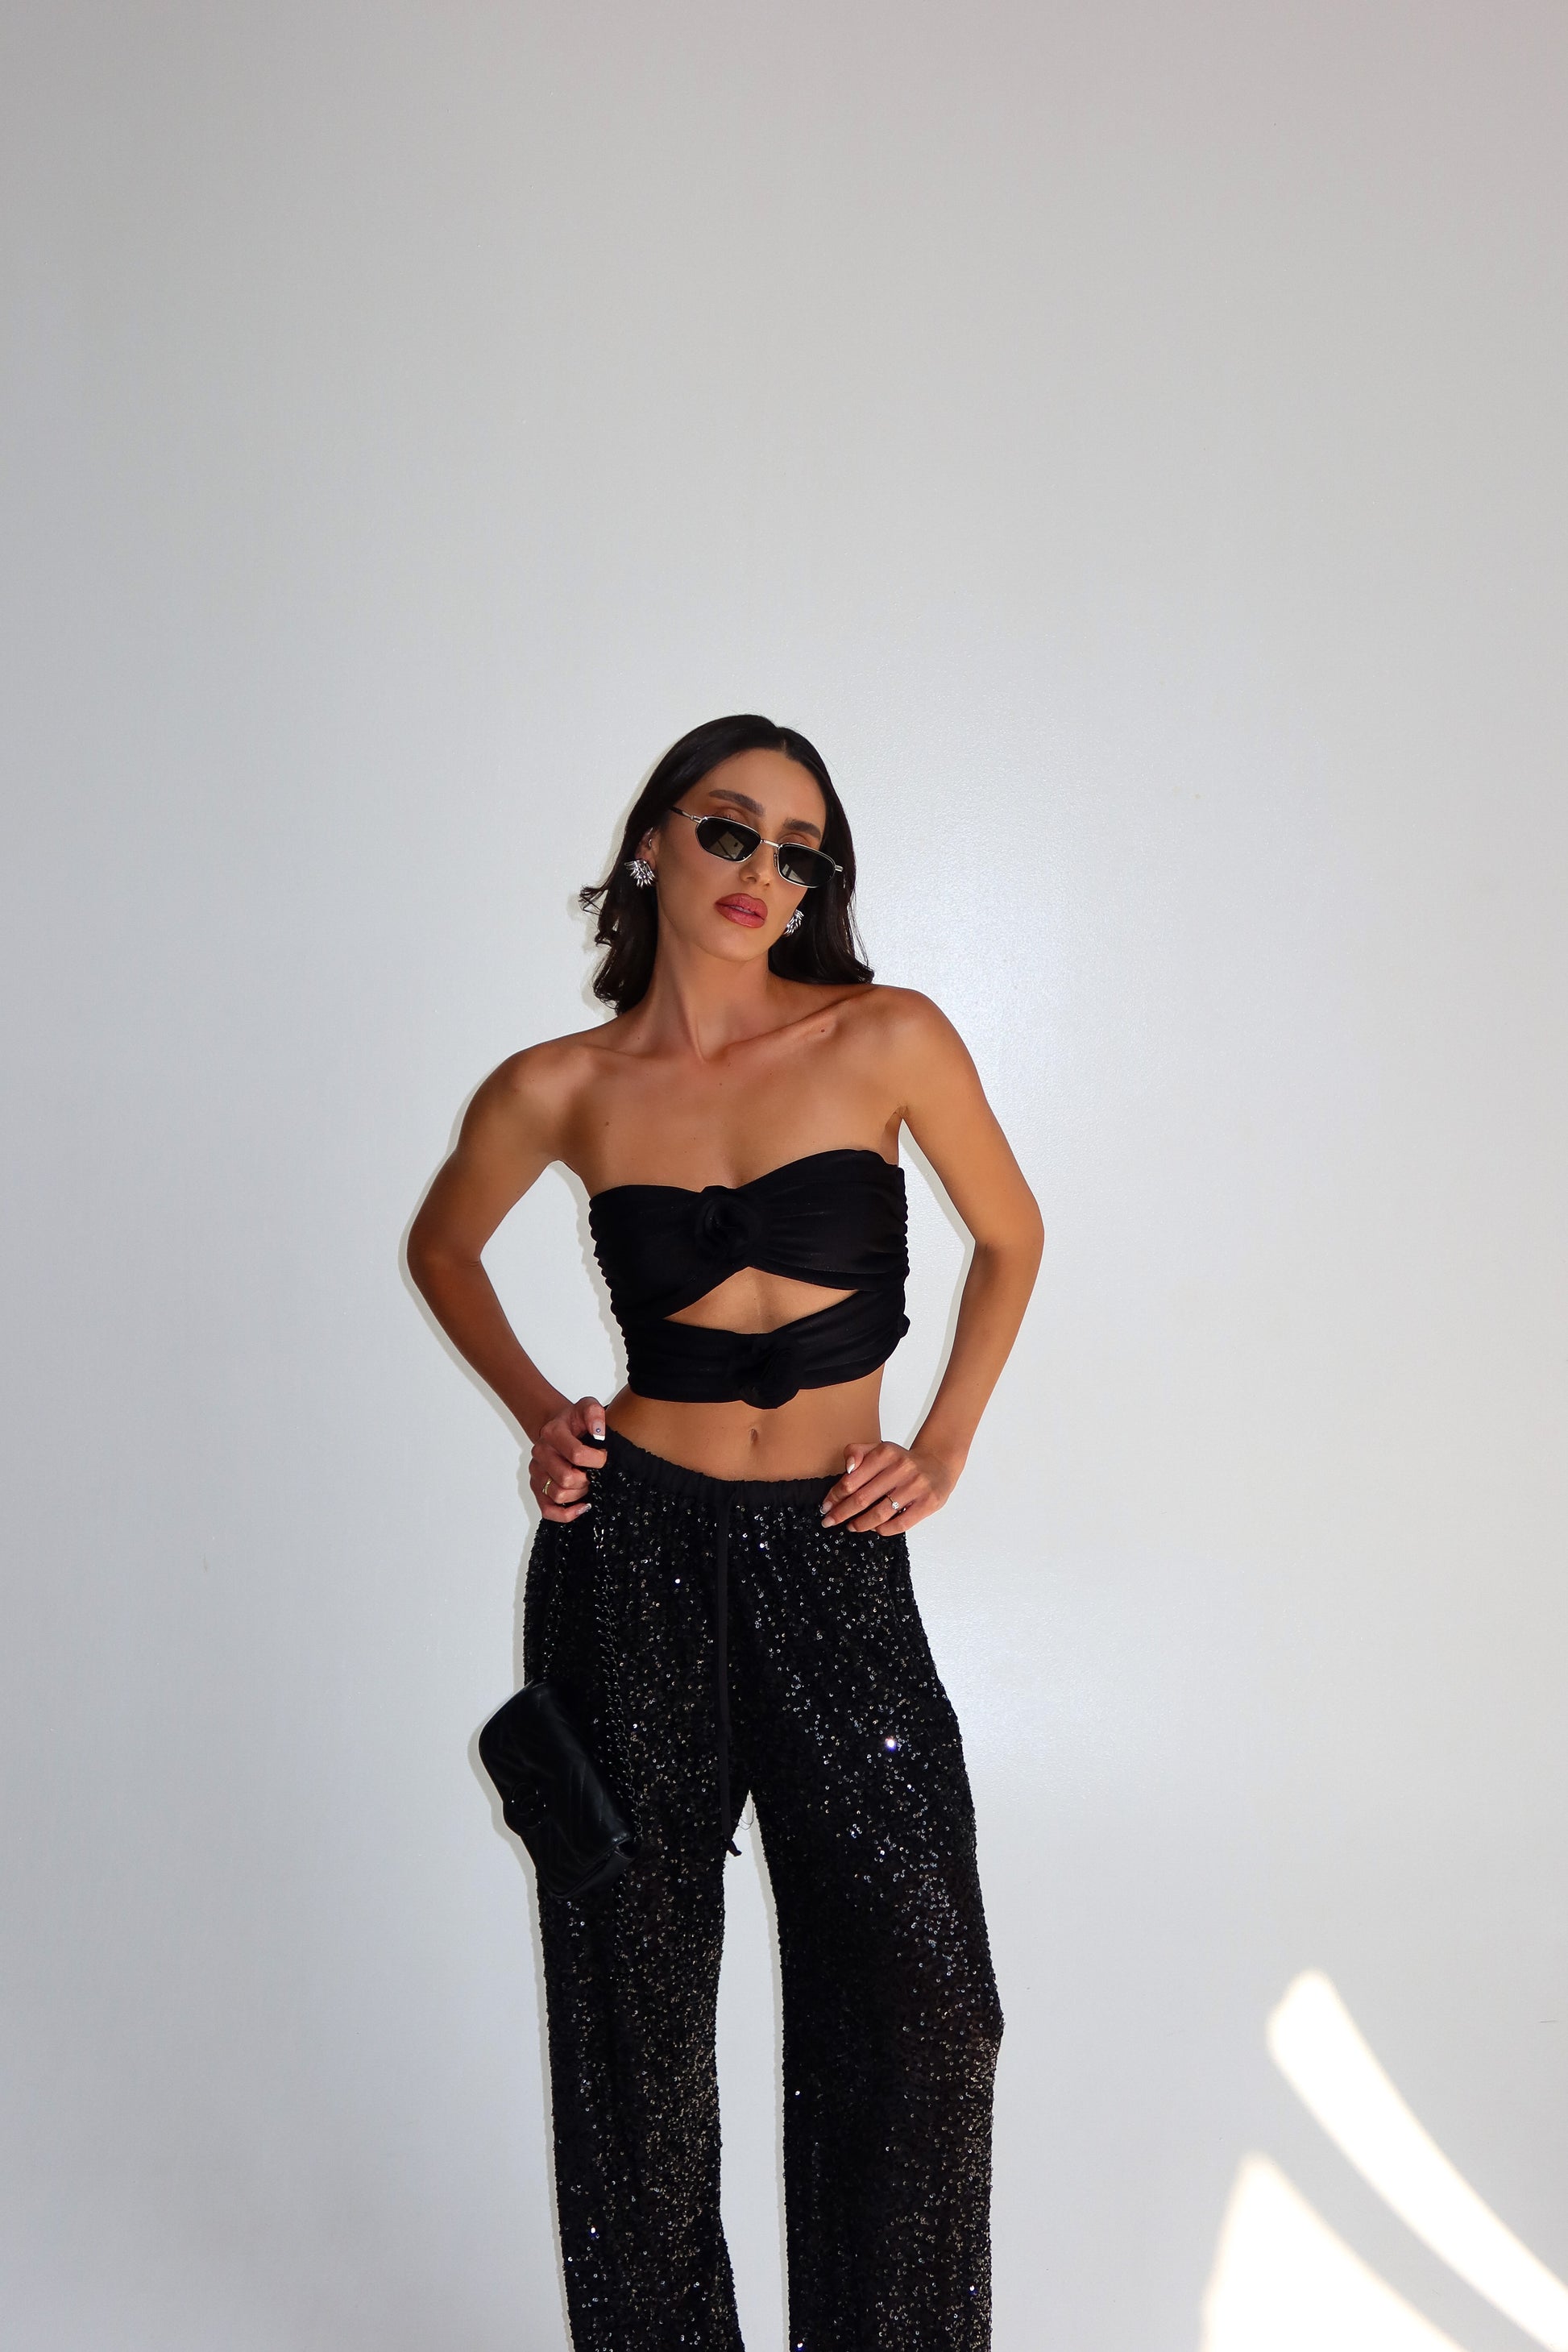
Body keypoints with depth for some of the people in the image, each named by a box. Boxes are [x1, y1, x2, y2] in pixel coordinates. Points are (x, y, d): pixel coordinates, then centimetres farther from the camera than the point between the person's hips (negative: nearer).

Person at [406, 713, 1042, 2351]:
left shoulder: (888, 1040, -4)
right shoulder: (562, 1090, -1)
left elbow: (1008, 1237, 11)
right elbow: (442, 1247, 18)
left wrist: (943, 1448, 4)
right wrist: (534, 1411, 5)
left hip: (835, 1557, 0)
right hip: (634, 1550, 1)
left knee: (920, 1989, -4)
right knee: (638, 1982, 10)